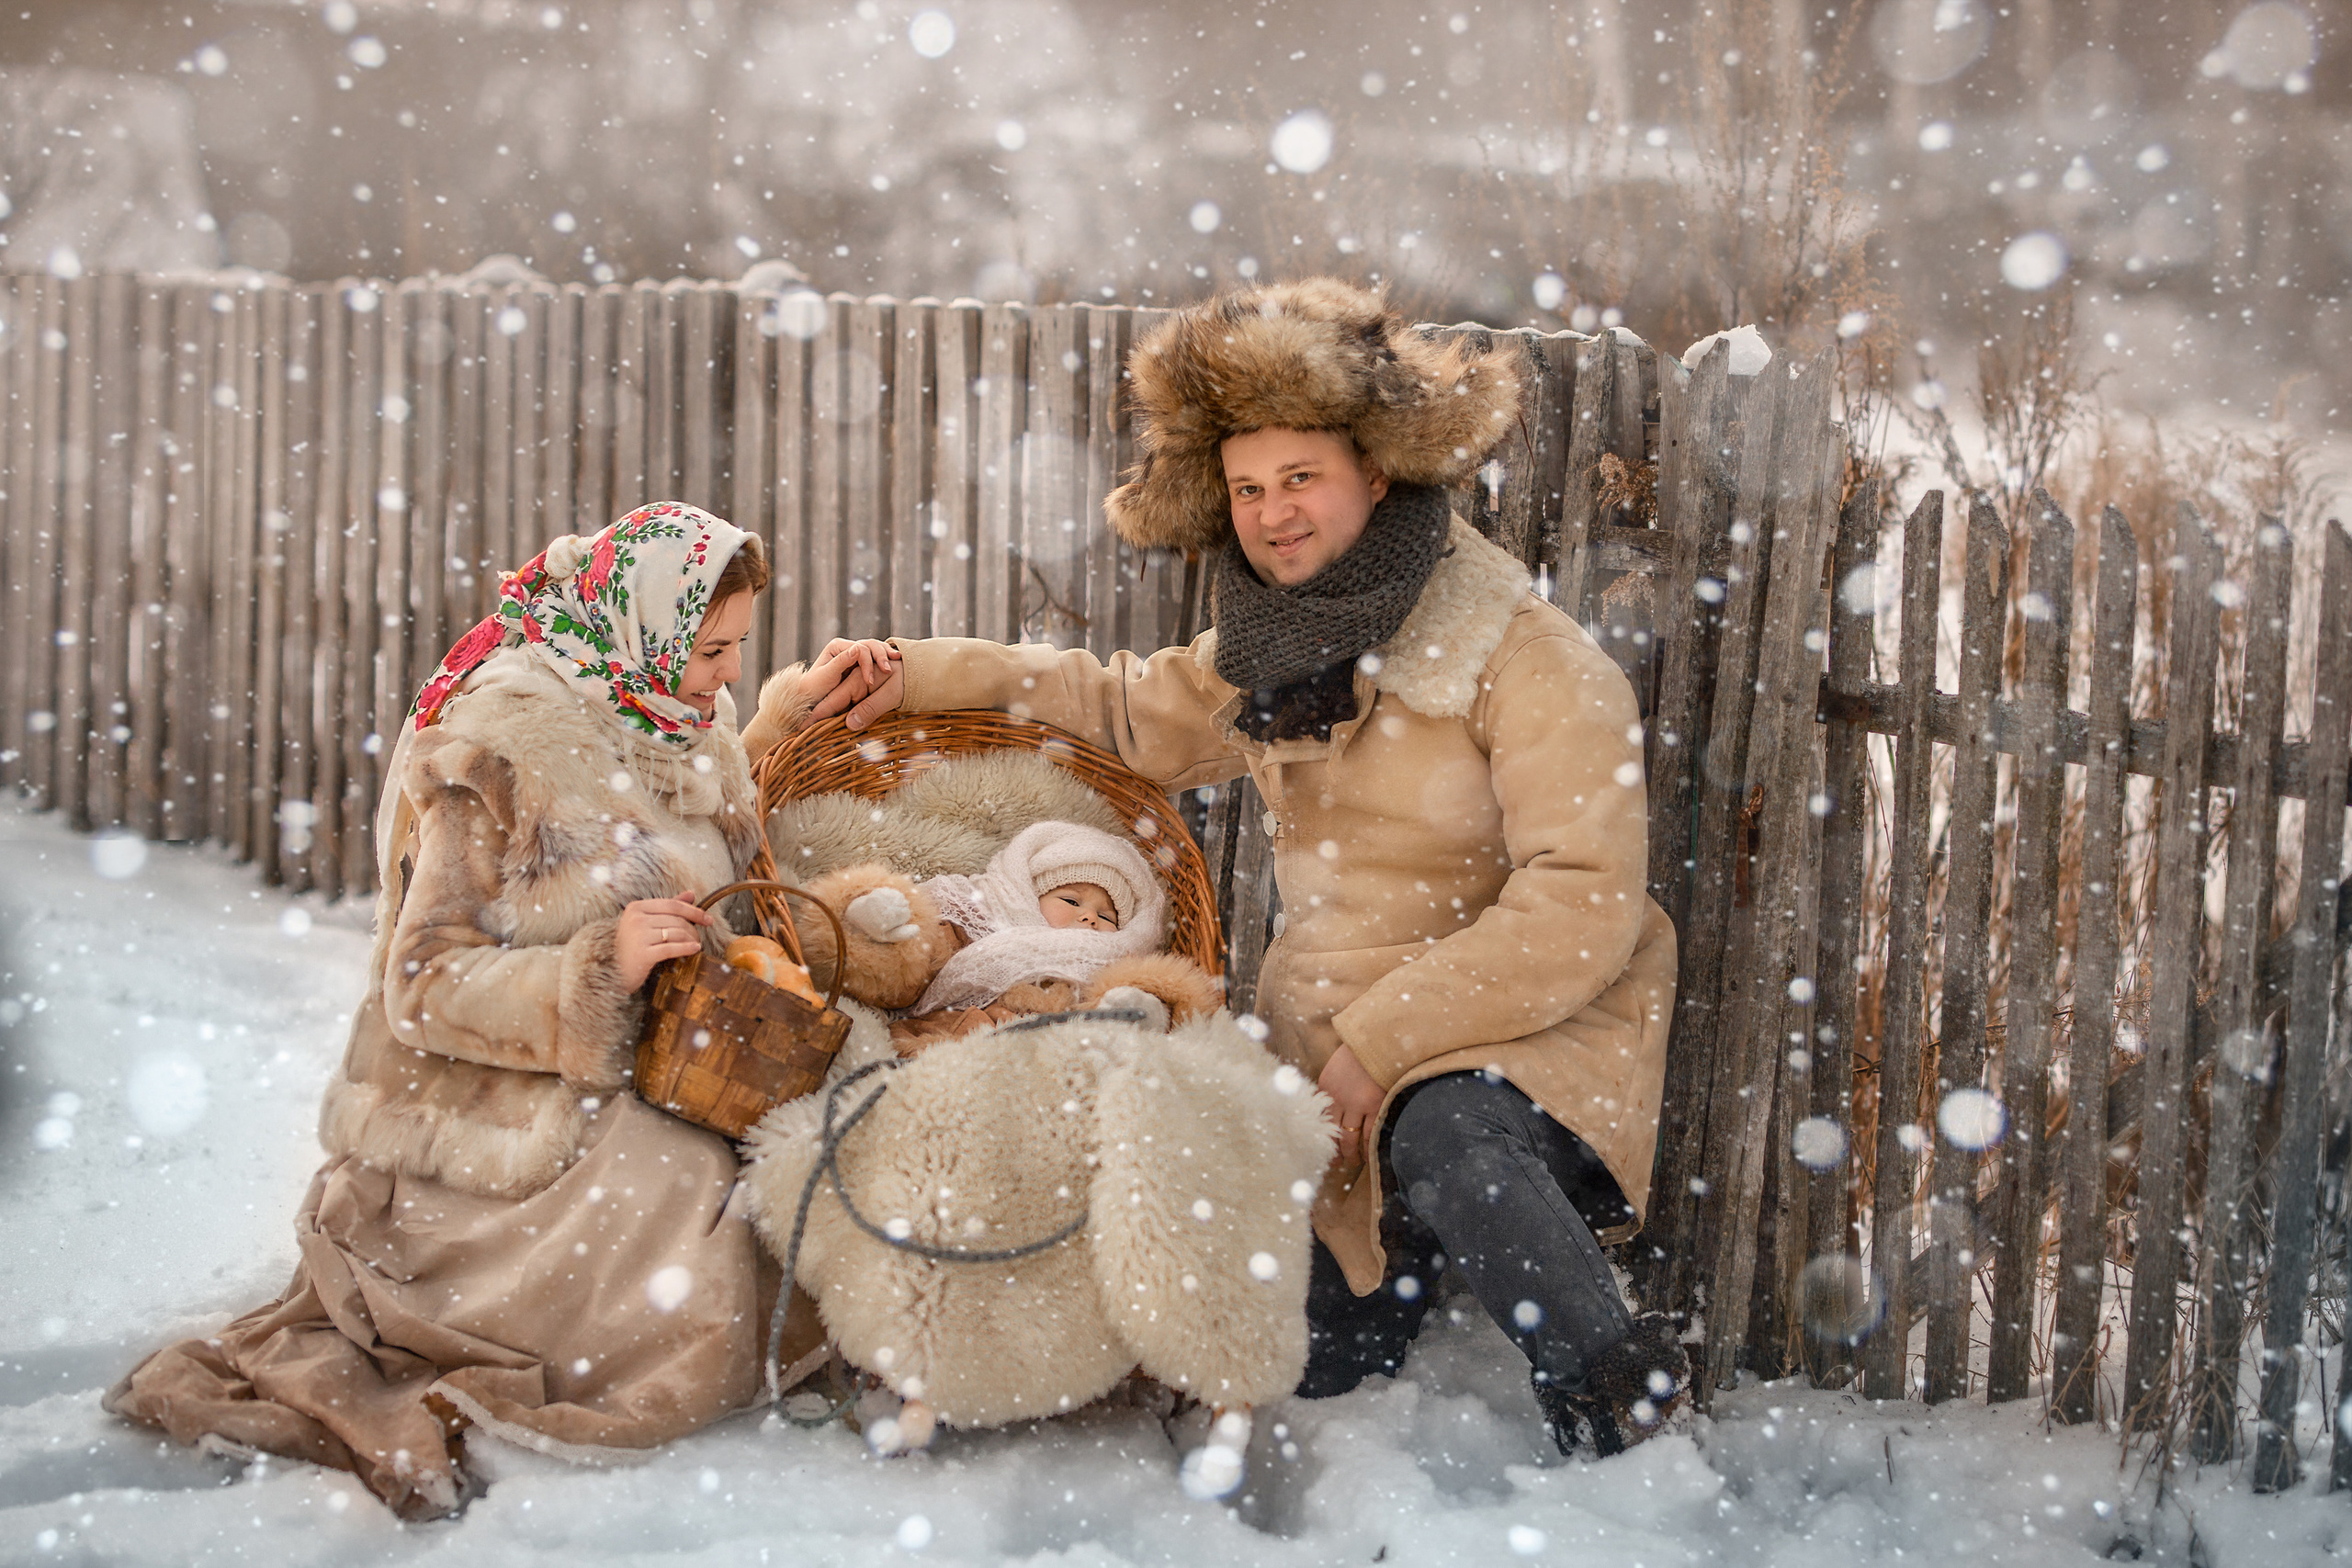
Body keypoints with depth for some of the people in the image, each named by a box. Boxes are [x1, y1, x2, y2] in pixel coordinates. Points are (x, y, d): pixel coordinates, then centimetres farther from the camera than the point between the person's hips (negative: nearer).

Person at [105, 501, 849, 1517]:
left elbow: (713, 910, 23)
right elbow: (428, 984, -19)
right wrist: (598, 967, -31)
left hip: (620, 1091, 9)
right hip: (500, 1118, -9)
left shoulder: (687, 727, 9)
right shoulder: (501, 747, -17)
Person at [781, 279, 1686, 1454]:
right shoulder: (1268, 654, 9)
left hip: (1526, 1035, -6)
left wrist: (1381, 1042, -21)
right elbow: (1127, 712, 26)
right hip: (1330, 1041, 6)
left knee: (1446, 1141, -39)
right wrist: (928, 677, 15)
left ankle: (1621, 1394, -21)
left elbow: (1581, 910, -20)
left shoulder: (1532, 664, -14)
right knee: (1303, 1365, -3)